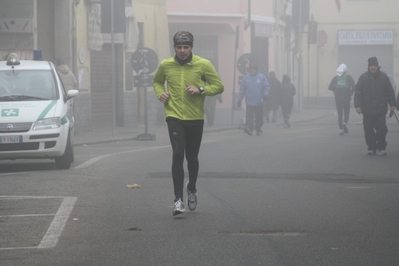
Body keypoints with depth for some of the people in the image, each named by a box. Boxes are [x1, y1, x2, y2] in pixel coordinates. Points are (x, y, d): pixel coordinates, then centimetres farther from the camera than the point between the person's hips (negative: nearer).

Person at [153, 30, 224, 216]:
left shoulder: (203, 65, -3)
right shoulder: (165, 65, 2)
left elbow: (219, 86, 1)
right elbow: (157, 81, 23)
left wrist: (200, 90, -15)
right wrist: (160, 93, 2)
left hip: (195, 118, 1)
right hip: (174, 116, -1)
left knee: (192, 157, 10)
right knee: (178, 154, -17)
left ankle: (192, 188, 41)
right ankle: (178, 200, -15)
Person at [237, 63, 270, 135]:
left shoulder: (262, 77, 2)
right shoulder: (246, 78, 7)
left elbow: (267, 87, -1)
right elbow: (242, 89, 11)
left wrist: (265, 95, -19)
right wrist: (239, 100, 9)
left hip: (259, 102, 0)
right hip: (249, 102, 0)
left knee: (259, 116, 7)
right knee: (249, 115, -14)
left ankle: (258, 129, 21)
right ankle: (248, 128, -23)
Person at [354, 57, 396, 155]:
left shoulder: (383, 77, 3)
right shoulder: (363, 77, 2)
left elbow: (390, 92, 9)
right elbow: (358, 92, 1)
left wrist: (392, 104, 6)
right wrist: (358, 105, -8)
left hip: (381, 110, -1)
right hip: (367, 110, 1)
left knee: (381, 129, -5)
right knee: (368, 130, 1)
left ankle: (381, 147, 9)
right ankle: (371, 148, 13)